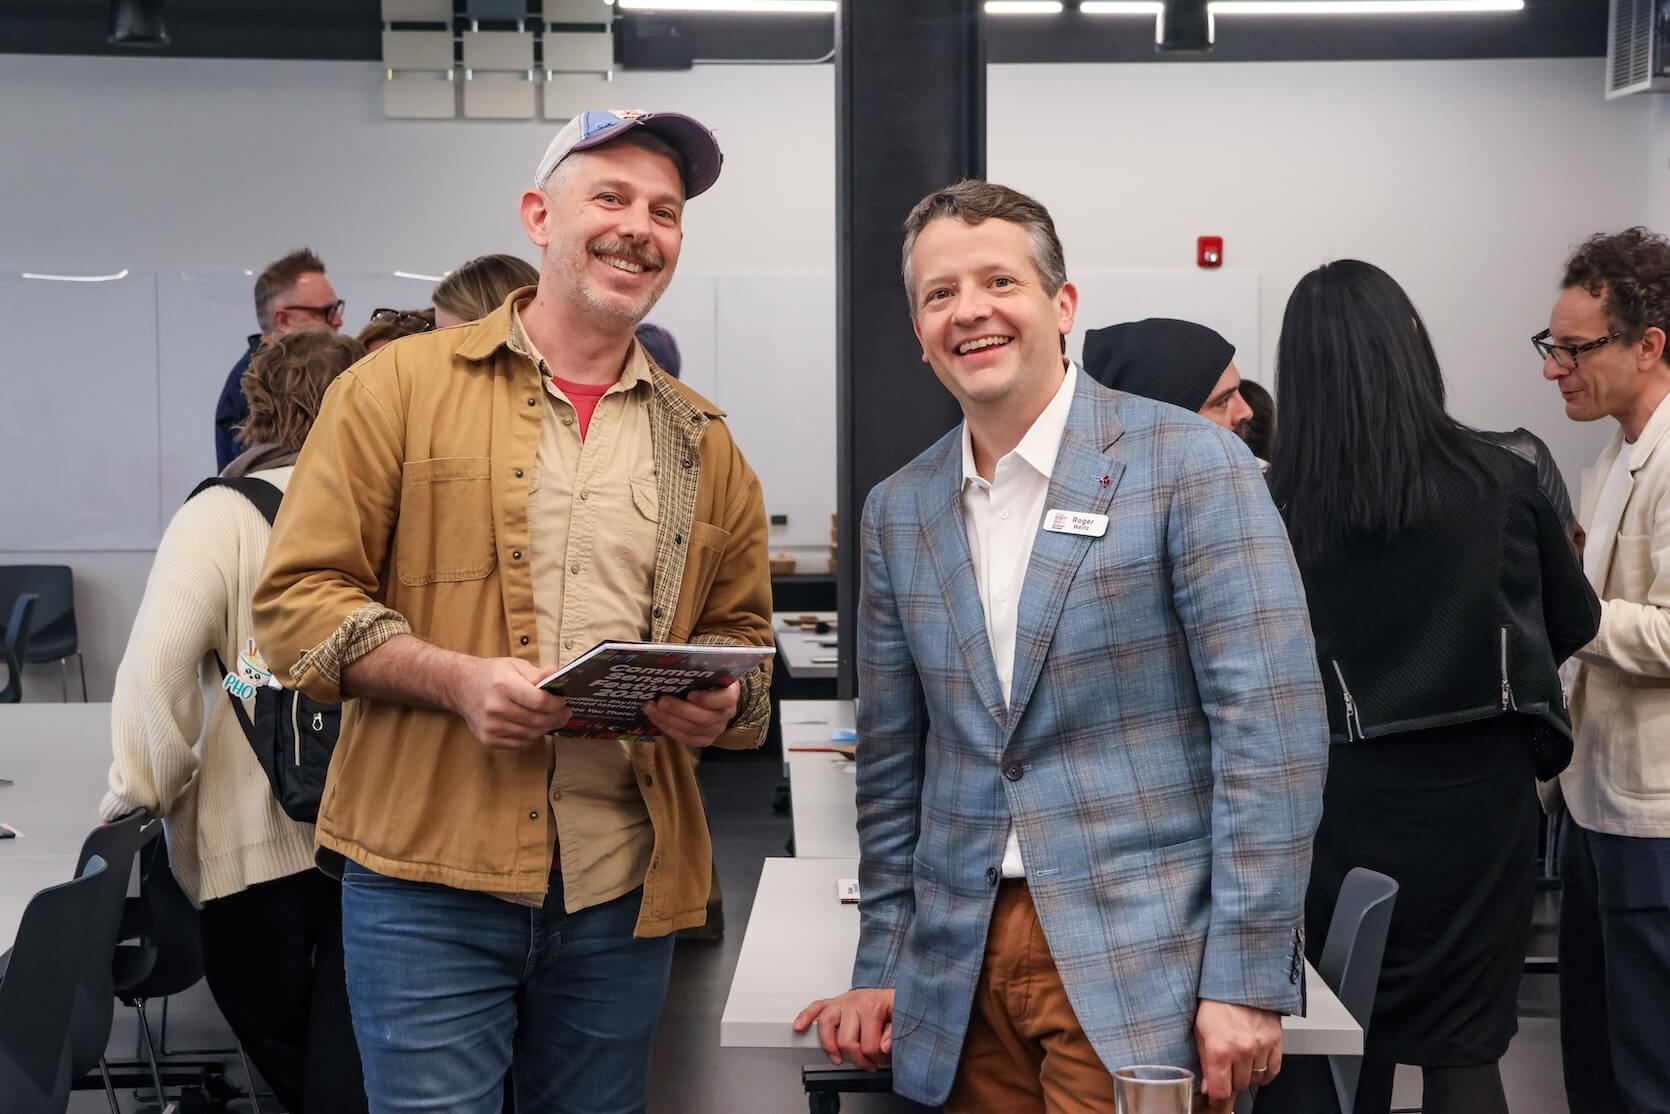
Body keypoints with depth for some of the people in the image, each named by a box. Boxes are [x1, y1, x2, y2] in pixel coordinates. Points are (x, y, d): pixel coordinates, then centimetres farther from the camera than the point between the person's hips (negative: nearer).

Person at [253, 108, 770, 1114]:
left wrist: (720, 699, -4)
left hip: (626, 894, 4)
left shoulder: (704, 444, 13)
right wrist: (458, 679, -17)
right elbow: (300, 596, -2)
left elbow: (742, 632, 19)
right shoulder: (403, 385, 1)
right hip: (431, 878, -3)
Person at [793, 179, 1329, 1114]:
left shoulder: (1190, 464, -8)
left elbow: (1272, 725, -11)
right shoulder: (899, 510, 8)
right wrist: (883, 965, 12)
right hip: (961, 974, 5)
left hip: (1143, 966, -4)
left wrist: (1247, 980, -14)